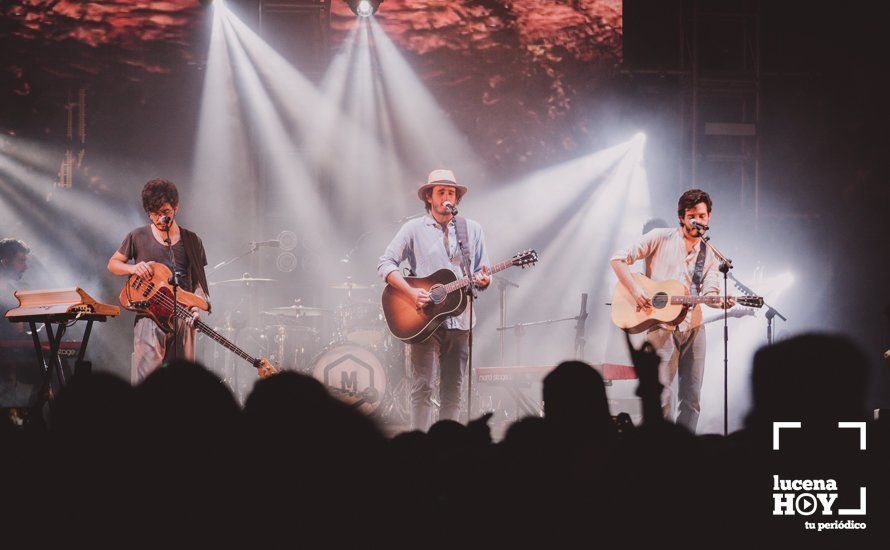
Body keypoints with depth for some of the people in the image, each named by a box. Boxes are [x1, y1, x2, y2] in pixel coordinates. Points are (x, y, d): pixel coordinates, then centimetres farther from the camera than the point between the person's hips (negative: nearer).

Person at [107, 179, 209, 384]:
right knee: (146, 377, -15)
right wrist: (134, 268, -8)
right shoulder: (138, 237, 3)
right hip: (149, 318, -3)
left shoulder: (191, 241, 9)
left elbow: (198, 281, 12)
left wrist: (196, 306, -6)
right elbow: (112, 264, 13)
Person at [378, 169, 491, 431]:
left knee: (453, 390, 4)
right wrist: (411, 292, -15)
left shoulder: (472, 230, 13)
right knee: (422, 387, -8)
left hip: (460, 320, 3)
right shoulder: (414, 229, 3)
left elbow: (483, 272, 14)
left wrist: (484, 280, -11)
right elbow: (386, 264, -2)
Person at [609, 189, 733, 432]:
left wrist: (720, 302, -25)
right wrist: (635, 290, -15)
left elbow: (708, 291, -2)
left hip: (693, 327, 5)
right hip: (661, 325, -4)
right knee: (662, 397, -9)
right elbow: (618, 259, -3)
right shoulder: (661, 238, -1)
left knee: (691, 398, 6)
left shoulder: (710, 255, 10)